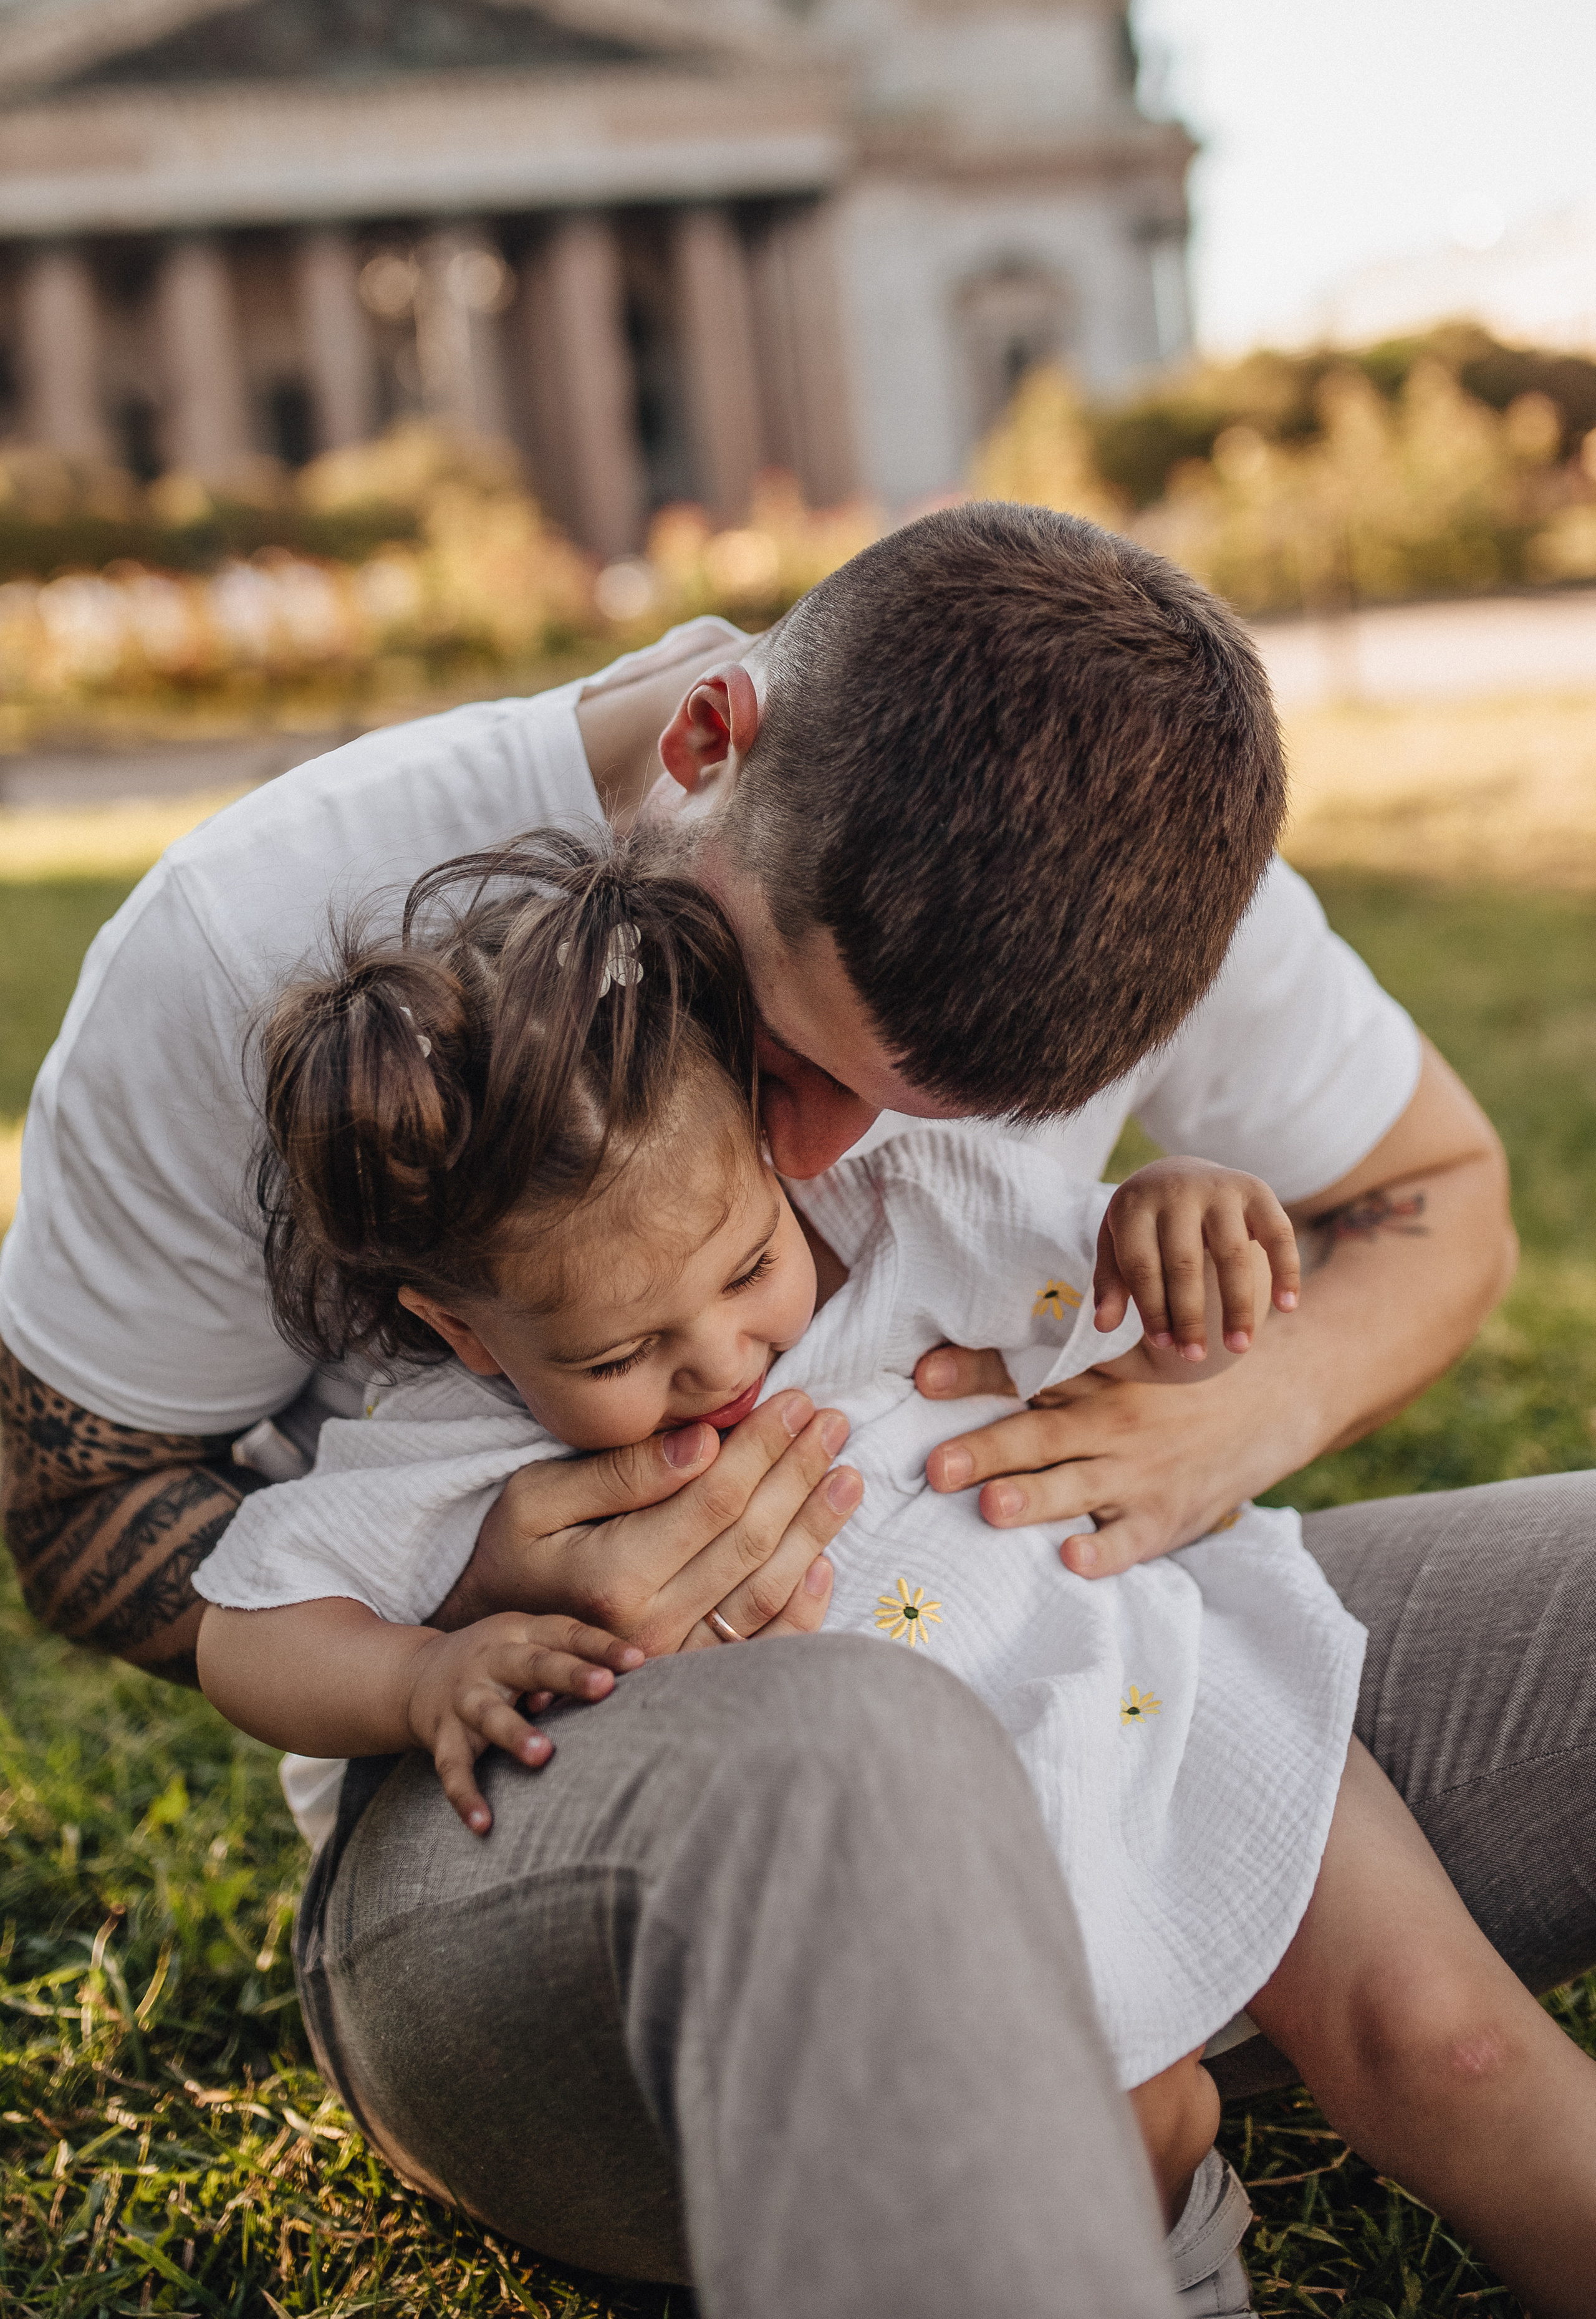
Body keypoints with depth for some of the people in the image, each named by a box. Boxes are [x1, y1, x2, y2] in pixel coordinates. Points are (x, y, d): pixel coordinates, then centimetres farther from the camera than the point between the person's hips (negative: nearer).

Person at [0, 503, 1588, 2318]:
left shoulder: (1129, 868, -10)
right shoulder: (261, 947, -18)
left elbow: (1439, 1191, 8)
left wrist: (1242, 1420, -15)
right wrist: (481, 1598, -26)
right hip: (529, 1801, -3)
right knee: (834, 1765, -42)